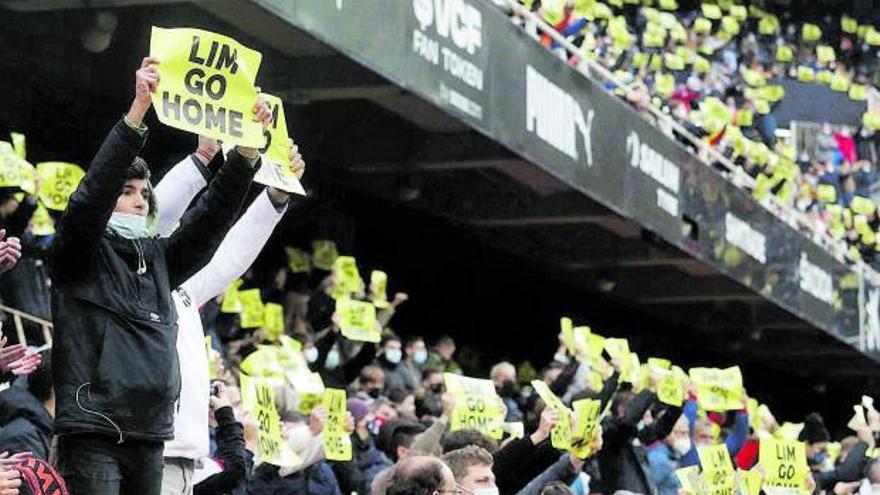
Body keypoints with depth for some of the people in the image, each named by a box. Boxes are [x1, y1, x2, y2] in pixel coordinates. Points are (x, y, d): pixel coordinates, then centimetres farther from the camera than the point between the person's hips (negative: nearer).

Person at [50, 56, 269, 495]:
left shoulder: (158, 257, 17)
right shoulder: (80, 252, 1)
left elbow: (212, 216, 13)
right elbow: (92, 193, -14)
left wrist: (248, 148, 0)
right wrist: (138, 109, -23)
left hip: (150, 435, 6)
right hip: (93, 430, -6)